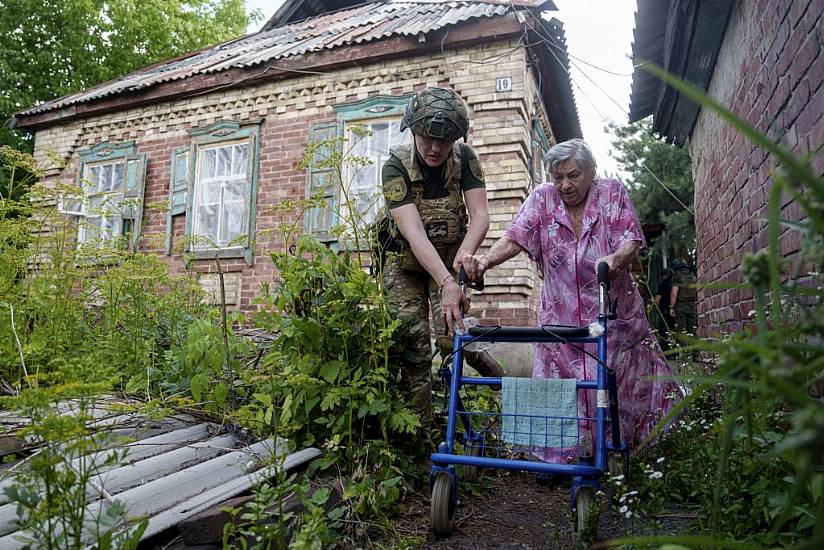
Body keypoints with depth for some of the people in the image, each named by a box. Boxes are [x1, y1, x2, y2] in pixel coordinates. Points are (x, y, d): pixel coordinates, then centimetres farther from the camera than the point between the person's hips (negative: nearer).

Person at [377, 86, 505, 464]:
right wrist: (447, 284, -46)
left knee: (450, 337, -18)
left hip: (450, 257, 1)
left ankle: (499, 378, 14)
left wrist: (465, 253, -41)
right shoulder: (396, 166, -22)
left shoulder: (465, 158, -13)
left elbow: (480, 215, -19)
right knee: (413, 347, -8)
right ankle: (420, 442, 4)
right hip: (405, 263, -1)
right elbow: (413, 231, -34)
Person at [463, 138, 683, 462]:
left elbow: (631, 241, -11)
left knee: (617, 388, 9)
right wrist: (485, 261, -35)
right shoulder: (542, 199, -1)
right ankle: (560, 456, 16)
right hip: (560, 317, 0)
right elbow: (514, 238, -14)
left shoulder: (612, 193, -1)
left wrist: (615, 259, -35)